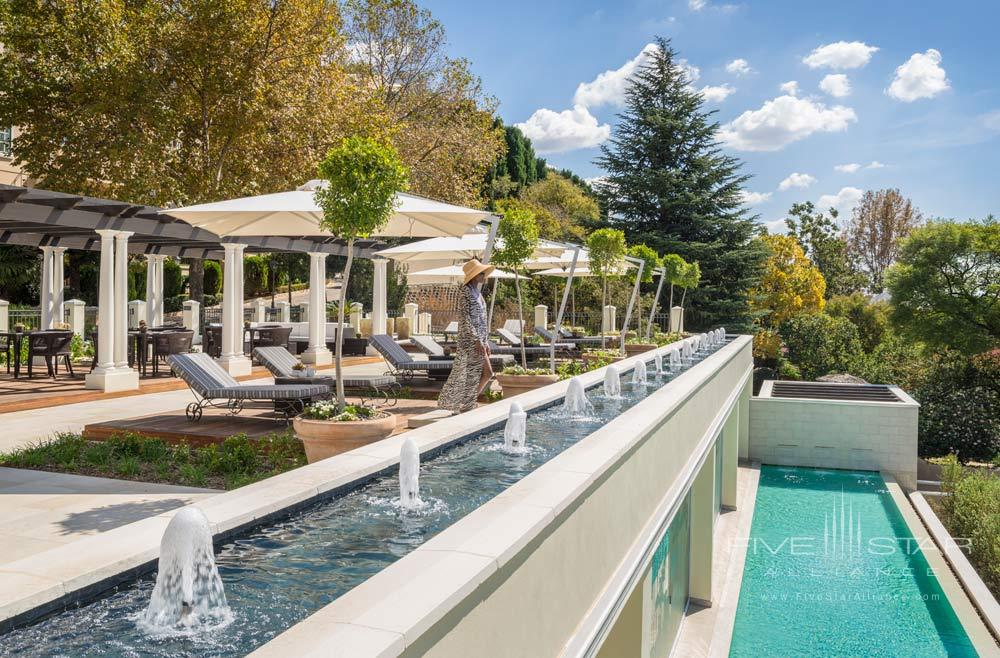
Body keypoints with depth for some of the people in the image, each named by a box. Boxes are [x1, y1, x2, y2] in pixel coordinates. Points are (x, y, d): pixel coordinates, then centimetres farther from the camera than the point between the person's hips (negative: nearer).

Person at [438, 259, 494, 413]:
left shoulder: (478, 293, 16)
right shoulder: (466, 292, -11)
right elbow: (465, 319, -17)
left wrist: (486, 342, 18)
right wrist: (477, 340, -21)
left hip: (478, 340, 9)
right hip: (470, 340, -9)